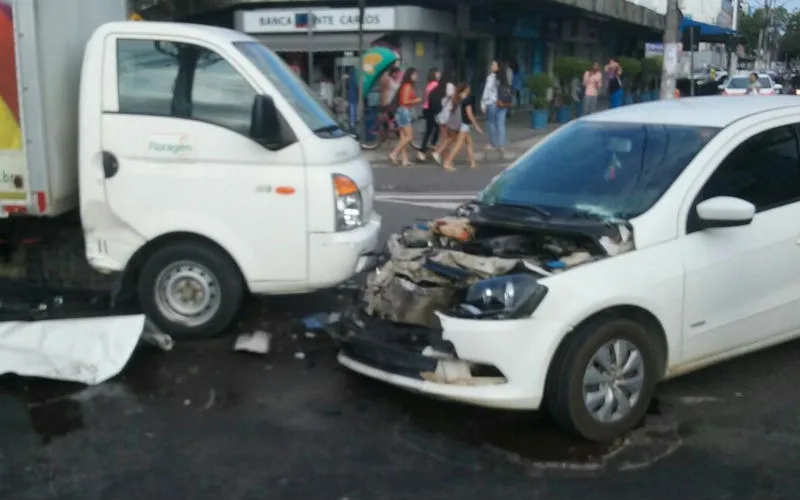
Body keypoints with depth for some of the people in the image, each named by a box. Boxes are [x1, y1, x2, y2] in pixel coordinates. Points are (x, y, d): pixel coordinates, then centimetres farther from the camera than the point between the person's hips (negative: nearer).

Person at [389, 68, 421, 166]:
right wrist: (416, 100, -6)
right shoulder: (408, 86, -12)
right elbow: (405, 101, -18)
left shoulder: (406, 86, 16)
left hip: (403, 112, 10)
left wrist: (415, 101, 10)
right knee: (409, 136, -8)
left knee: (404, 137, 7)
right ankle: (394, 154, -7)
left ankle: (404, 160, 7)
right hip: (404, 111, -10)